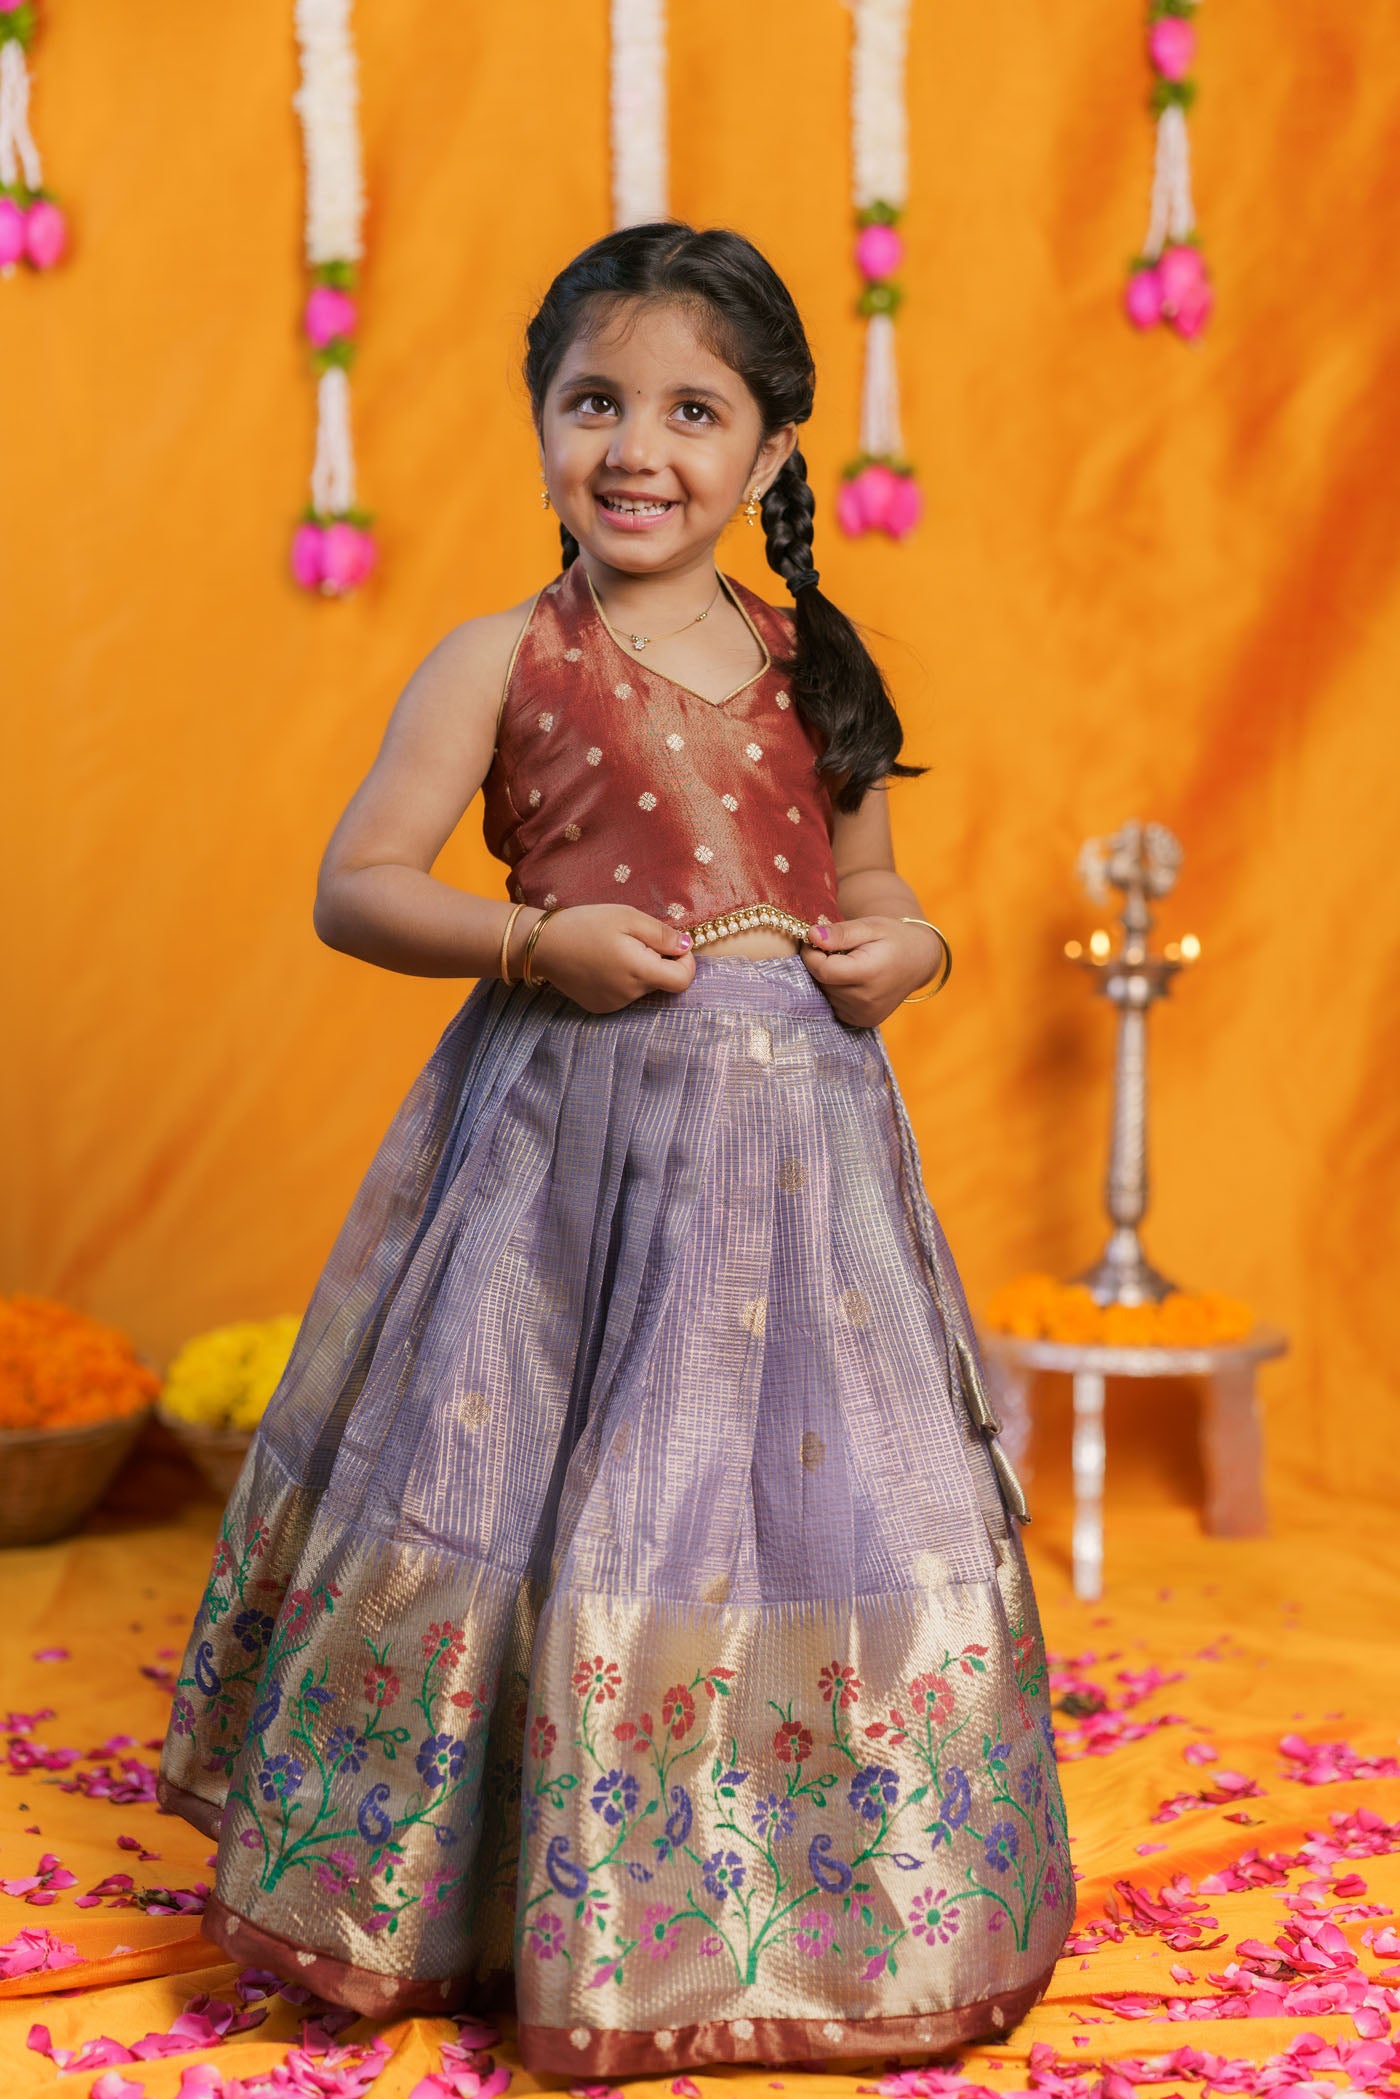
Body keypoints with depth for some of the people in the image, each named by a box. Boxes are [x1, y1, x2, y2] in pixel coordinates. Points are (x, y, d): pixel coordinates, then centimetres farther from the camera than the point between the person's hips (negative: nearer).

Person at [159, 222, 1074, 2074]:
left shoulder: (815, 668, 10)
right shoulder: (504, 661, -1)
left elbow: (875, 896, 20)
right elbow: (354, 887, -3)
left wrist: (906, 950, -3)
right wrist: (535, 943, -17)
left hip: (795, 1134, 4)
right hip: (570, 1136, -3)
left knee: (826, 1492, 7)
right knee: (565, 1500, 1)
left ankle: (813, 1908, 26)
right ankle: (544, 1909, 21)